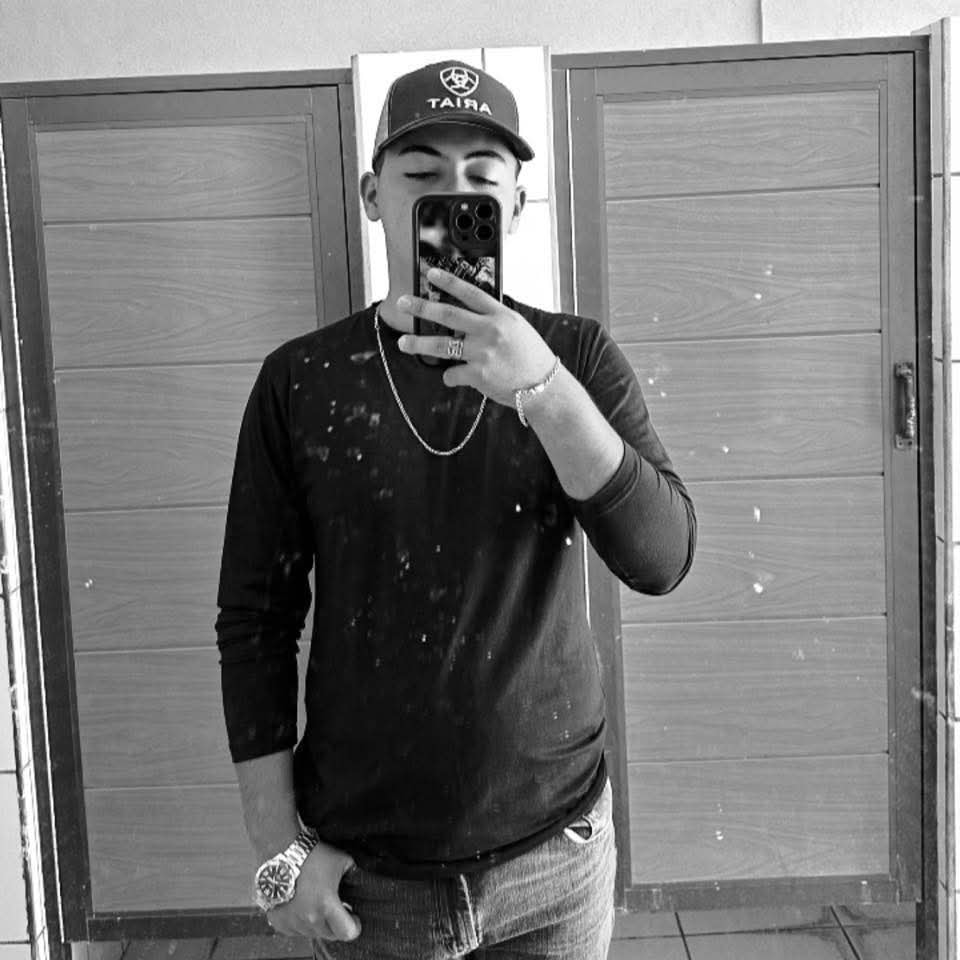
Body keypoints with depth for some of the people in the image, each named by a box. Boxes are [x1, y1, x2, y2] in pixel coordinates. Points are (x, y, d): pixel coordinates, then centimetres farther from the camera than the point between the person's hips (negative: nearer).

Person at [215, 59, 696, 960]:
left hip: (556, 855, 1)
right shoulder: (300, 381, -4)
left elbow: (662, 558, -13)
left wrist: (542, 389, -26)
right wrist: (280, 847, -5)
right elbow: (256, 619, -2)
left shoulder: (576, 355, -3)